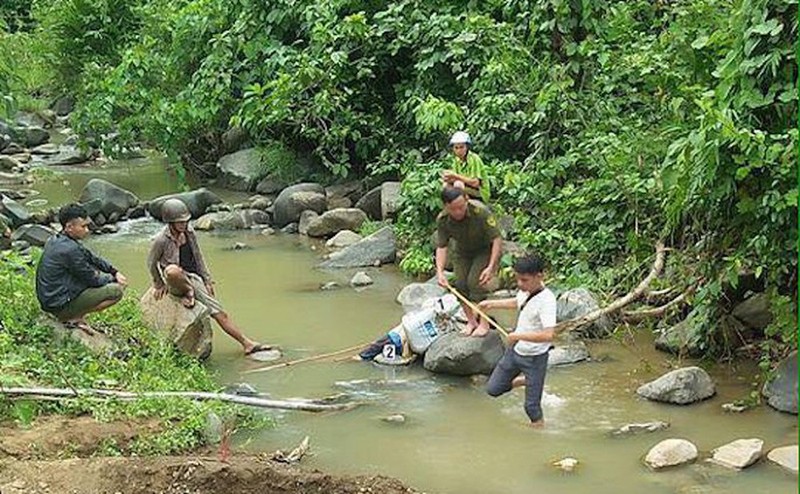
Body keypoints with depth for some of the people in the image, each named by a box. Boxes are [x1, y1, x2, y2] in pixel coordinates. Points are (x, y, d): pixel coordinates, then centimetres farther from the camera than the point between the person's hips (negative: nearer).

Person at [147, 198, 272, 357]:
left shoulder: (189, 234, 2)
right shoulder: (161, 240, -17)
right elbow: (151, 263, -2)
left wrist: (207, 281, 12)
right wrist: (158, 284, 9)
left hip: (193, 280, 5)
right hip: (175, 284, -5)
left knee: (220, 312, -1)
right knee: (173, 270, -43)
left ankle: (247, 344, 6)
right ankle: (189, 293, -14)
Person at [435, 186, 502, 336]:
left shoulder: (480, 211, -35)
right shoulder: (442, 220, -22)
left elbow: (497, 239, -29)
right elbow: (441, 247, -14)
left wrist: (491, 267, -34)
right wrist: (440, 272, -29)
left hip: (485, 249, -4)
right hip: (462, 252, 4)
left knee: (475, 282, -18)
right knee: (461, 284, -4)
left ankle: (484, 323, -5)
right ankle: (471, 321, 16)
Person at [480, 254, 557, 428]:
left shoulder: (546, 300, -28)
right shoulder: (525, 290, -4)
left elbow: (548, 335, -38)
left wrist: (519, 336, -35)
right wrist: (491, 304, 21)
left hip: (535, 358, -8)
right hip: (515, 350, 8)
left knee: (532, 406, 0)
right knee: (493, 389, 16)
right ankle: (525, 381, 37)